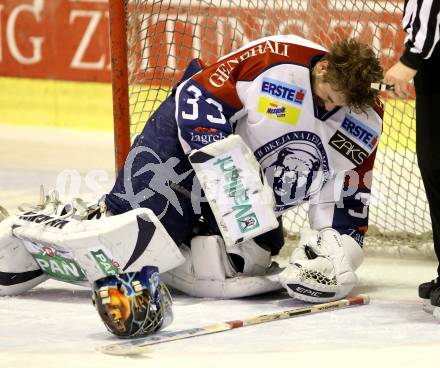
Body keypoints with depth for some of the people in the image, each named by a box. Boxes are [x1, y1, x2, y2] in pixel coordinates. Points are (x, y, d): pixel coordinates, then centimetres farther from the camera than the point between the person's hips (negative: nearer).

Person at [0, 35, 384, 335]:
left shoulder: (366, 123, -5)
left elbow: (348, 202, 4)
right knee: (135, 234, -22)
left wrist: (332, 251, -12)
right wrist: (233, 180, -28)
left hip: (258, 200, 6)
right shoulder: (279, 59, -23)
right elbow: (199, 94, -23)